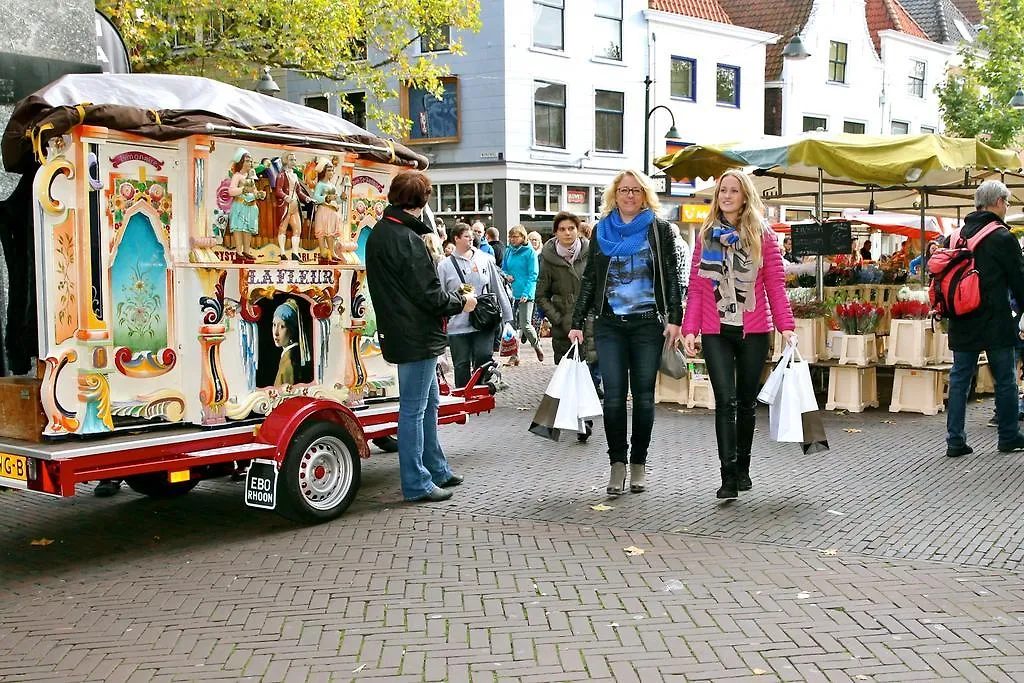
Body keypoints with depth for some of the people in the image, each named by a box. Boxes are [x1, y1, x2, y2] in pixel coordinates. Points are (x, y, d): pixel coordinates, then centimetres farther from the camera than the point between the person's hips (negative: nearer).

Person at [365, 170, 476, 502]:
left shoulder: (379, 233, 11)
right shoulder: (407, 239, -20)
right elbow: (429, 294, -21)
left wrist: (452, 296, 12)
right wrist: (461, 302, -4)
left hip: (401, 334, 10)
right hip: (418, 337, -10)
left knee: (428, 404, 20)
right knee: (414, 409, -1)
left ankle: (437, 470, 31)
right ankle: (417, 484, 8)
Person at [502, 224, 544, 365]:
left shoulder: (529, 252, -4)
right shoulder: (508, 251, 11)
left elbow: (533, 275, -7)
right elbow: (504, 270, 22)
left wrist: (526, 293, -17)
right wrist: (506, 276, -2)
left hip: (525, 295, -5)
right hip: (510, 294, 5)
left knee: (525, 325, -6)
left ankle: (537, 346, 21)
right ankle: (514, 355, 10)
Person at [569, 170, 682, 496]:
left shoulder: (659, 230, 5)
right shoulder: (601, 230, 11)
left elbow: (671, 277, 2)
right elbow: (589, 279, 12)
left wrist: (674, 318, -9)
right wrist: (577, 322, 6)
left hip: (648, 324, -1)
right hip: (609, 325, 1)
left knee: (643, 395, 4)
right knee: (614, 395, -5)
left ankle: (639, 463, 15)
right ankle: (617, 463, 4)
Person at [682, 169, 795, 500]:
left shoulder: (763, 235, 2)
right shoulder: (706, 234, 6)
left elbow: (775, 284, -1)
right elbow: (696, 286, 4)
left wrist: (786, 325, -10)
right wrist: (690, 329, -3)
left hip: (753, 330, 0)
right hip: (715, 331, 0)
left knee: (747, 402, 11)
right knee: (725, 401, -9)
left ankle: (742, 468, 27)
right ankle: (729, 476, -8)